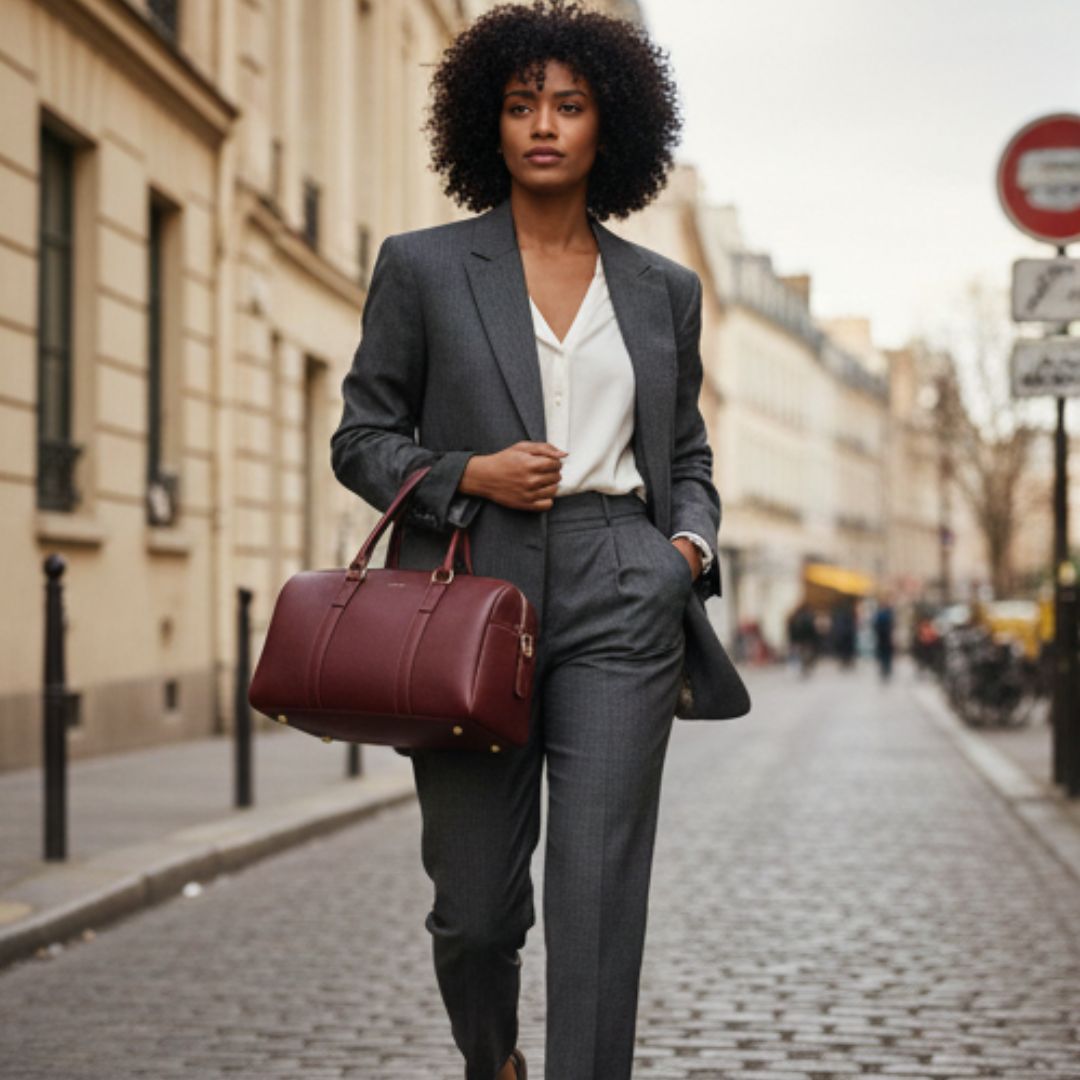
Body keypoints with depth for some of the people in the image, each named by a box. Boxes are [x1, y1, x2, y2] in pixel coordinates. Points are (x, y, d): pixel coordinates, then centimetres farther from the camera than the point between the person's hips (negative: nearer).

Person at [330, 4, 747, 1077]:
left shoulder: (664, 290, 13)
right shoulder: (422, 266, 6)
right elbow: (360, 438, 7)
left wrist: (691, 543, 1)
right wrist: (469, 476, -10)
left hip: (620, 602, 1)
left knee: (599, 891, -7)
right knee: (475, 902, 6)